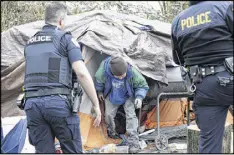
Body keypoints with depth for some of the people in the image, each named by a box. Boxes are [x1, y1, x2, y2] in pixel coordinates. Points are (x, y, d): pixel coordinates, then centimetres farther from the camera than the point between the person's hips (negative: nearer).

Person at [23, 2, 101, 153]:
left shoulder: (30, 44, 19)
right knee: (73, 151, 5)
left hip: (32, 104, 5)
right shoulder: (66, 38, 1)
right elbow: (82, 73, -9)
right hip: (58, 102, -5)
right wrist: (96, 104, -5)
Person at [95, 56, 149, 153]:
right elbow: (99, 81, -11)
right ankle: (111, 132, 38)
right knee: (109, 114, 5)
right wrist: (99, 92, 6)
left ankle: (133, 142, -13)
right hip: (112, 96, 2)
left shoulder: (132, 72, -39)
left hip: (127, 96, -1)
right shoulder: (104, 71, -38)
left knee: (130, 114, -15)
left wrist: (139, 97, -37)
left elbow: (142, 85, -20)